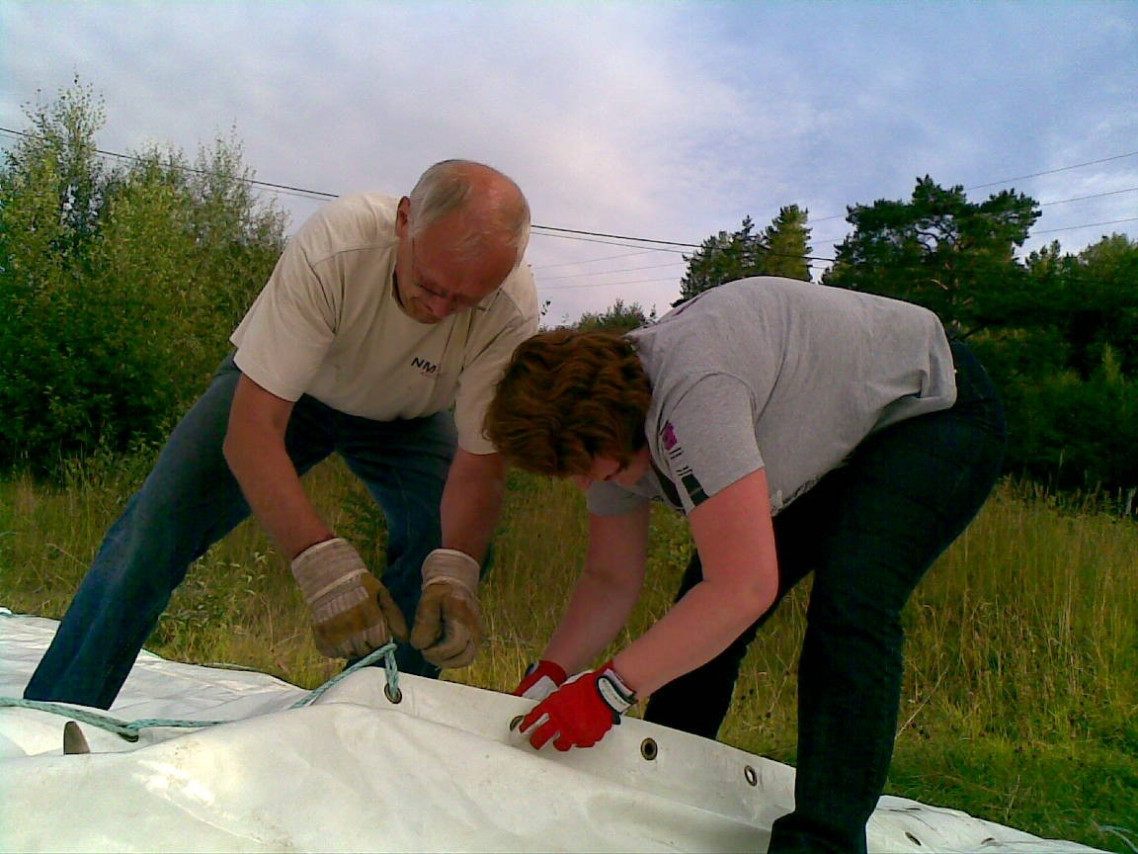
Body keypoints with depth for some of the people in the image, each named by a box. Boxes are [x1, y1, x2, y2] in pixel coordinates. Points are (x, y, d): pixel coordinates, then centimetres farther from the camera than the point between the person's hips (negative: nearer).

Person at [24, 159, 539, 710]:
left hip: (406, 417, 2)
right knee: (157, 524, -17)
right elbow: (250, 431, -41)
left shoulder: (511, 312, -33)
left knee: (463, 542, -21)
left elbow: (481, 462, -28)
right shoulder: (331, 247, -39)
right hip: (280, 389, -1)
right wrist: (325, 566, -52)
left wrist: (454, 570, -47)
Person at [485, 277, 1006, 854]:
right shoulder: (606, 418, -13)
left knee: (847, 610, -31)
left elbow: (746, 587, -42)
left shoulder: (692, 390, -41)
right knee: (697, 627, 1)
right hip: (829, 446, 7)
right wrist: (549, 674, -19)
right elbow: (609, 581, -6)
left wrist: (611, 687, -37)